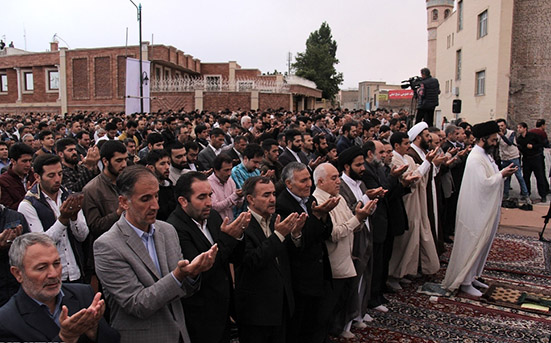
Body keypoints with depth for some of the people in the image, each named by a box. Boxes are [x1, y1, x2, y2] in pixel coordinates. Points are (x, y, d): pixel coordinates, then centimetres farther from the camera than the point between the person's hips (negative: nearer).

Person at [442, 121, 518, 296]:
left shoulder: (485, 155, 12)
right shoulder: (476, 158, -20)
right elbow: (483, 183, -26)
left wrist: (503, 173, 2)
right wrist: (502, 174, -18)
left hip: (486, 209, 10)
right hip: (476, 211, -10)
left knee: (481, 243, 17)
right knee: (472, 244, -1)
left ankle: (471, 276, 30)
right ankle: (464, 281, 11)